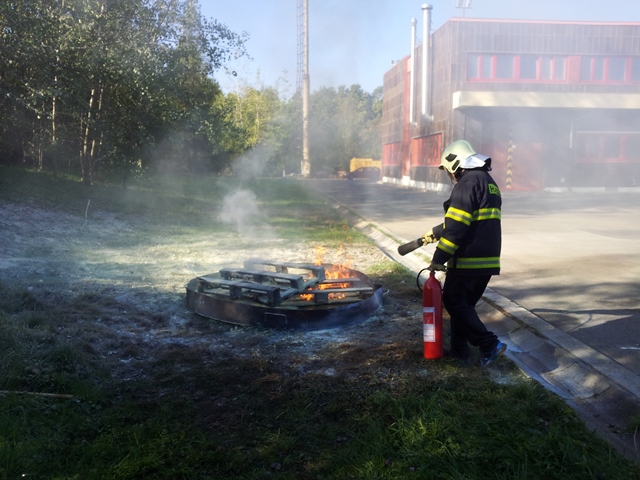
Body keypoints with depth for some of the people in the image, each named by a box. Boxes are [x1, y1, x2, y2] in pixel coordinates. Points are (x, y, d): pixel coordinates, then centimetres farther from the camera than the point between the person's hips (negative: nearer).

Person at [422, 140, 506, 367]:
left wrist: (439, 257, -16)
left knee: (454, 301, 1)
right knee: (464, 303, 17)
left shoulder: (468, 182, -14)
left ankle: (489, 345, -3)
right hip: (487, 259, 9)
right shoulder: (488, 182, 18)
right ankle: (459, 351, 22)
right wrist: (434, 233, 33)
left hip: (468, 259, -9)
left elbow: (457, 226, -21)